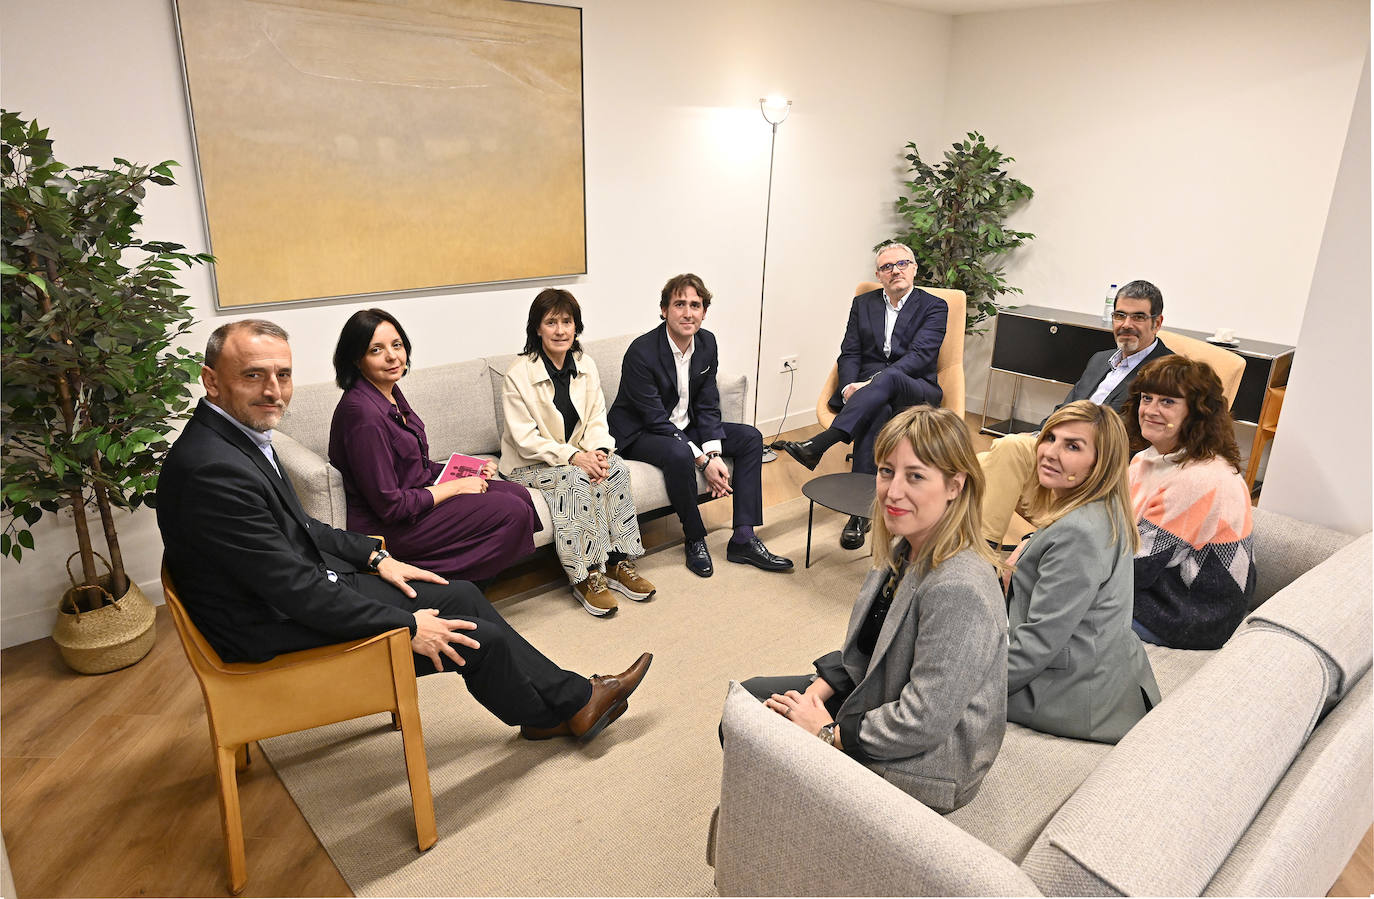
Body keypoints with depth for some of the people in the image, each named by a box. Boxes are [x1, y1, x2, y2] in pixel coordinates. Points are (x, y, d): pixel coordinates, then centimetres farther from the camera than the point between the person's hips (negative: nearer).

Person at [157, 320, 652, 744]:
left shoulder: (239, 435, 2)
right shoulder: (215, 469, -28)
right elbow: (293, 589, -27)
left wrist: (375, 557, 6)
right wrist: (407, 626, -20)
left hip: (301, 588, 9)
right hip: (277, 634, -9)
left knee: (459, 593, 6)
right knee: (475, 639, -5)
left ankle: (570, 697, 17)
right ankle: (569, 708, 20)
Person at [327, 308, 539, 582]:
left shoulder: (391, 392, 5)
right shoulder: (362, 412, -24)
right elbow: (390, 506, -24)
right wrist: (455, 487, -14)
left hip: (418, 493, 9)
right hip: (388, 528, -9)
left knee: (518, 494, 4)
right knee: (513, 512, -13)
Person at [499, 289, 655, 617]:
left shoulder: (586, 366, 2)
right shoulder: (518, 375, -15)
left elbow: (597, 420, 2)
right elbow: (526, 439, -17)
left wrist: (599, 451, -19)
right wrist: (572, 456, -28)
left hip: (578, 453, 5)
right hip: (530, 464, -5)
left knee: (616, 467, -23)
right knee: (576, 478, -32)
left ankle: (618, 563, -15)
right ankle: (587, 578, -23)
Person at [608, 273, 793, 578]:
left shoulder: (707, 342, -3)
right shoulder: (642, 352, -24)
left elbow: (707, 405, -1)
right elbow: (657, 419, -24)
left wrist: (714, 454, -16)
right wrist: (702, 461, -26)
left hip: (684, 426, 8)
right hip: (640, 434, -7)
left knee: (750, 438, -5)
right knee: (679, 453, -38)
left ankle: (743, 538, -7)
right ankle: (696, 541, -15)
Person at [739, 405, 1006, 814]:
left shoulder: (958, 590, -34)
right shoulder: (905, 549, -5)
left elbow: (922, 723, -30)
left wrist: (828, 732, -18)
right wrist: (815, 694, -5)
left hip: (921, 767, -8)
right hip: (876, 696, 9)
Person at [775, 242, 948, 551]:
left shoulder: (934, 306, 7)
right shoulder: (863, 303, 18)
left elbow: (920, 354, -9)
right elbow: (849, 354, 11)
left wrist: (874, 381, -22)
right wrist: (849, 387, -12)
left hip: (914, 391, -2)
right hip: (867, 389, 2)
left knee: (886, 380, -39)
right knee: (877, 412, -37)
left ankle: (816, 446, -49)